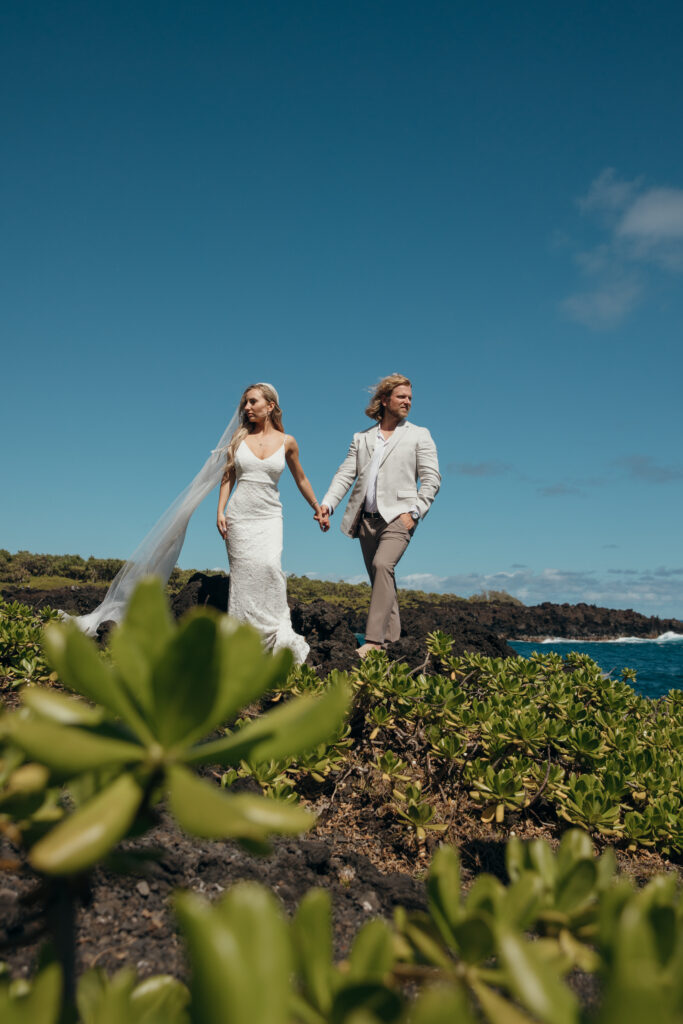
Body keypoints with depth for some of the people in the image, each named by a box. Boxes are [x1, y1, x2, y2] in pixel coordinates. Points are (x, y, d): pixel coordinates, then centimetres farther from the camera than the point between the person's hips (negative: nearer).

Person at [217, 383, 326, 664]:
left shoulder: (286, 442, 3)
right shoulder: (240, 436, 5)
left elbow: (300, 479, 15)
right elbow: (228, 476, 10)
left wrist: (318, 510, 22)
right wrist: (220, 511, -1)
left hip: (269, 517, -1)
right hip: (239, 515, 1)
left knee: (268, 566, -22)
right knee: (242, 574, -2)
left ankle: (278, 634, -12)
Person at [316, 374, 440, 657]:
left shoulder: (419, 435, 10)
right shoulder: (361, 438, 18)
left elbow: (431, 479, 3)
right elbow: (345, 474, 9)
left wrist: (414, 512, -10)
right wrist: (327, 504, -6)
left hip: (398, 516, -4)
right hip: (367, 518, 4)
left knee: (382, 565, -24)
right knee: (380, 578, 7)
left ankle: (374, 639, -24)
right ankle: (392, 639, 19)